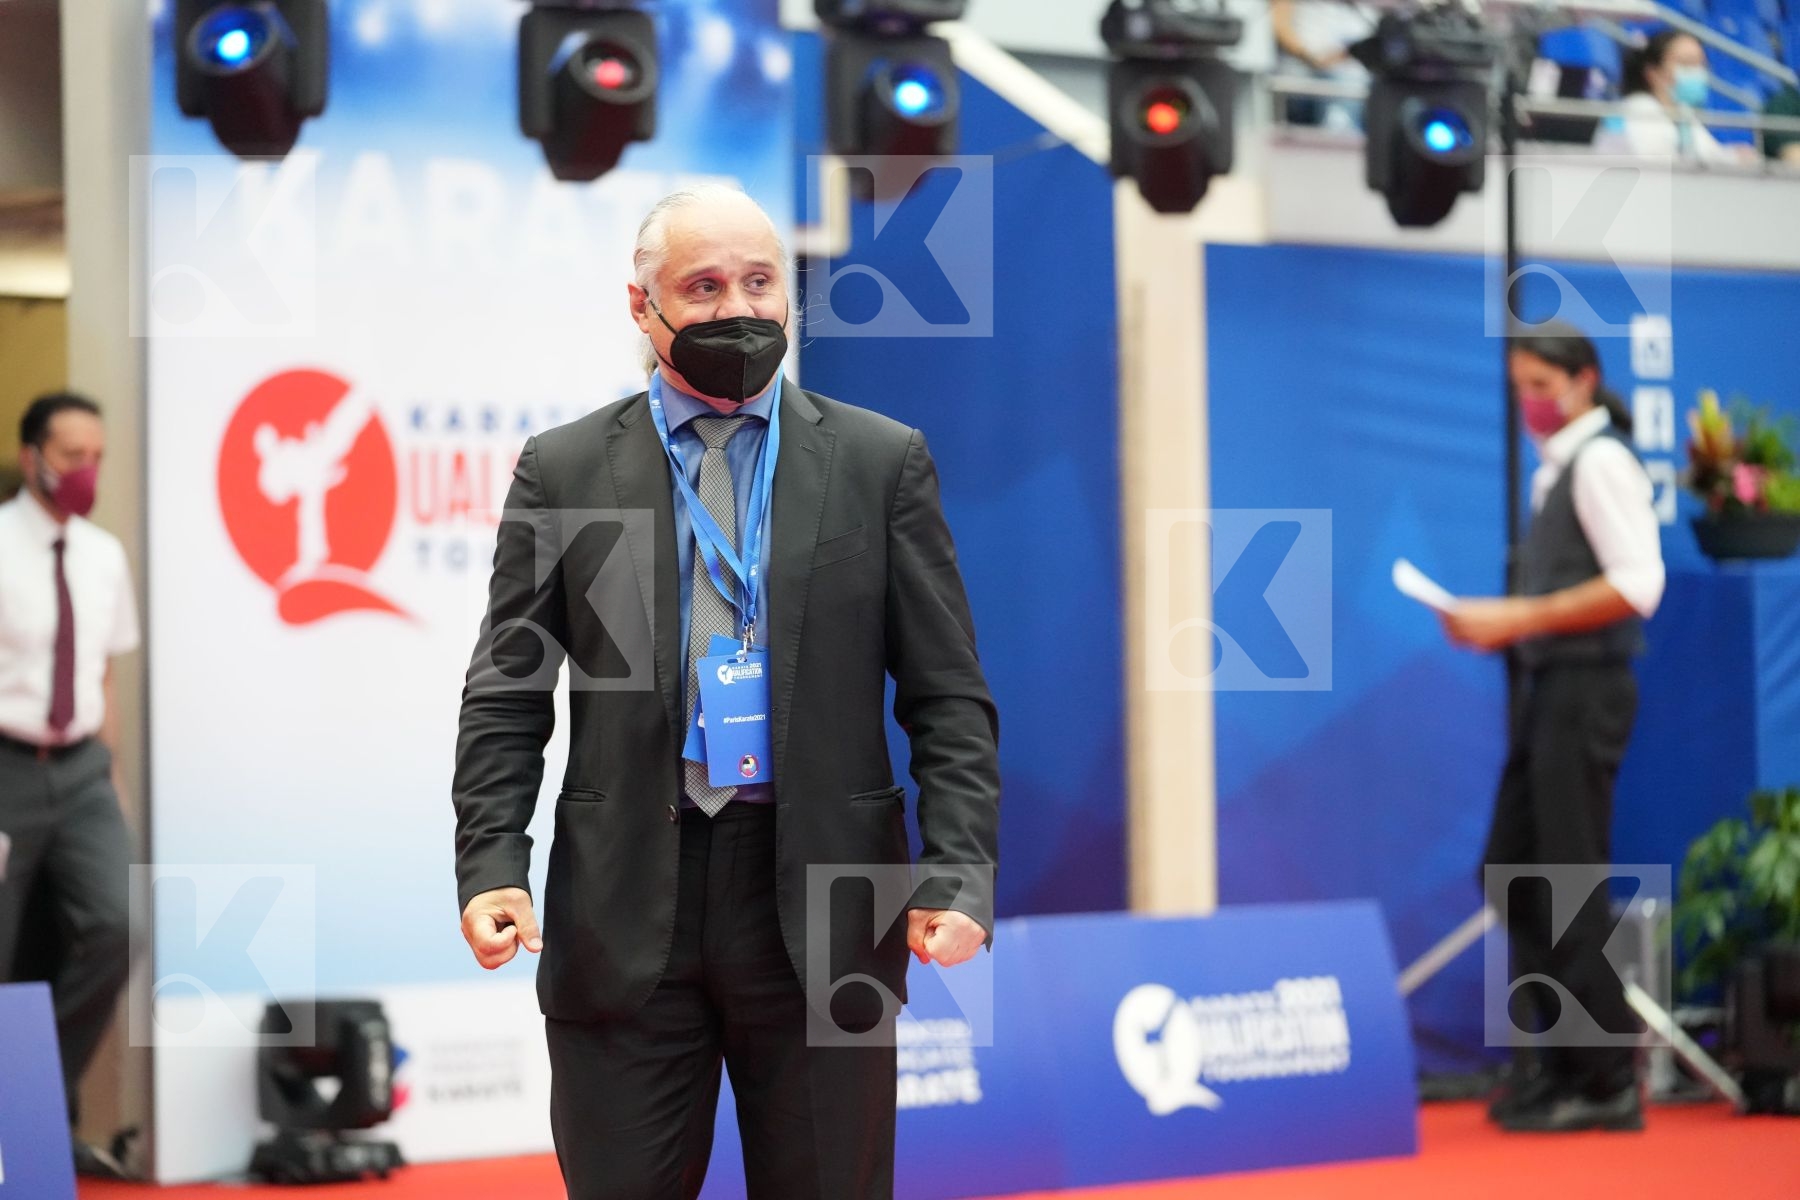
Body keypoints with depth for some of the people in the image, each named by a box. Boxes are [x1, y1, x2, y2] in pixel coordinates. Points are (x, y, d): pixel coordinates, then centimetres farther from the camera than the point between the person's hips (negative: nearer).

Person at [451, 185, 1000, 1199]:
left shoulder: (883, 463, 6)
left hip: (821, 907, 0)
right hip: (624, 909, 0)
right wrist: (491, 867, -7)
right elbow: (508, 698, 6)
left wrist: (960, 875, -8)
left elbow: (949, 697, 4)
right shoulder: (564, 469, 7)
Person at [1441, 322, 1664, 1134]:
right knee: (1513, 872, 11)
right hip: (1549, 689, 10)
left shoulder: (1601, 461, -11)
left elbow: (1638, 584, -20)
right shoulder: (1557, 466, 16)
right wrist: (1498, 623, 6)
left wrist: (1521, 617, -20)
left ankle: (1607, 1084, 0)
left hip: (1585, 692, -10)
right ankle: (1560, 1064, 17)